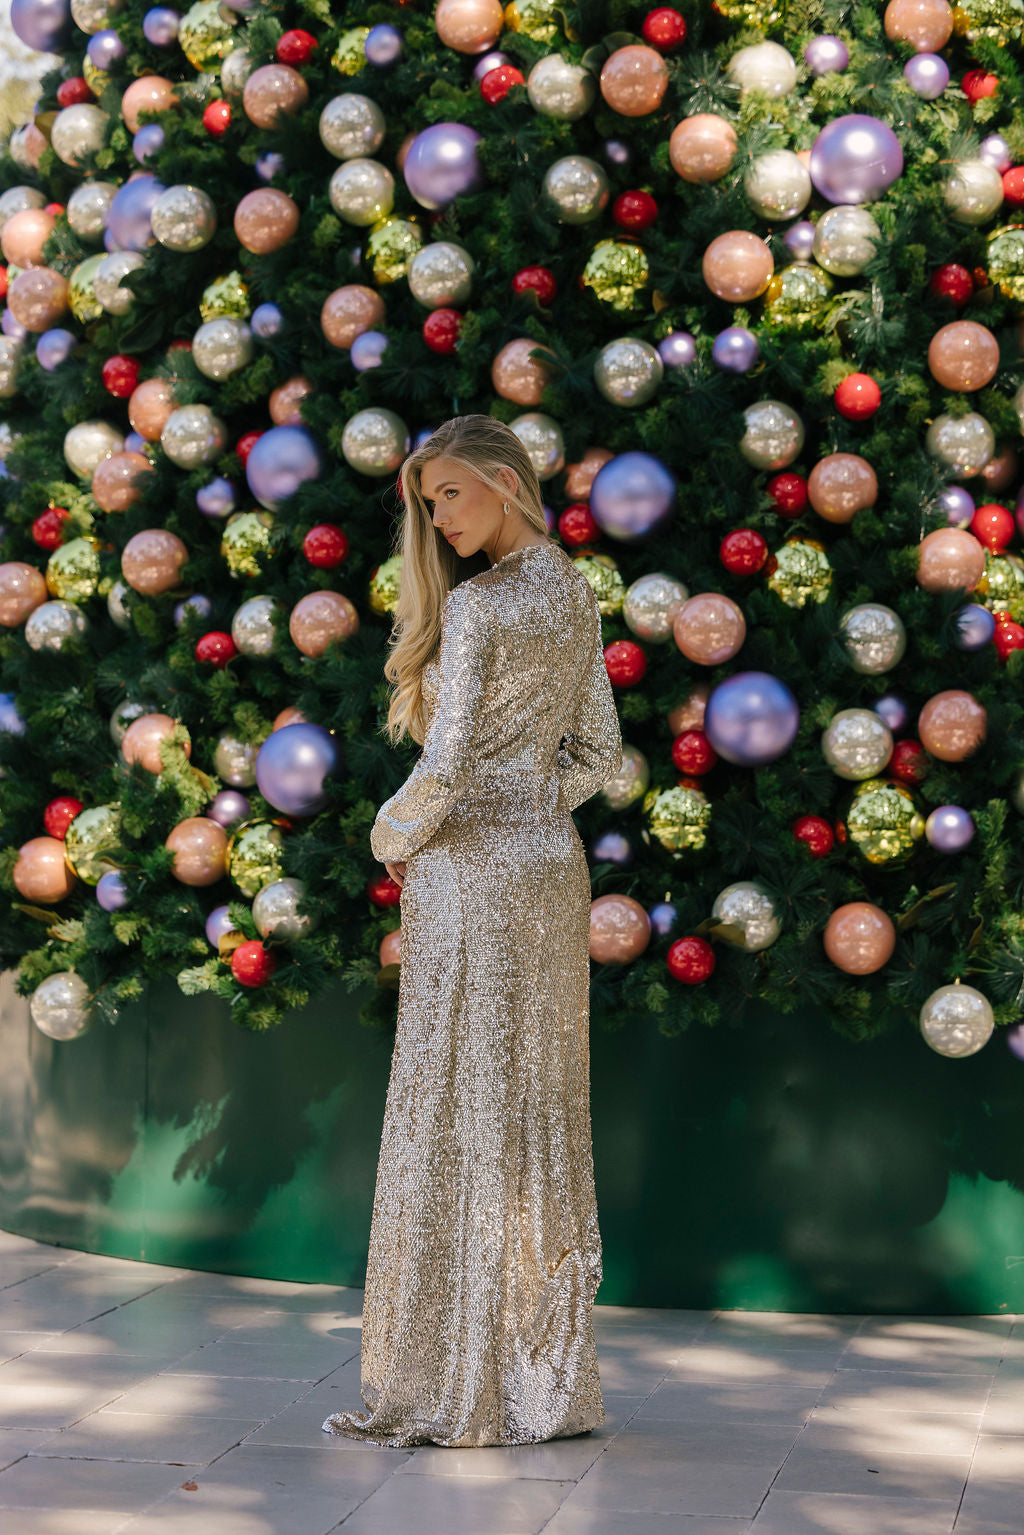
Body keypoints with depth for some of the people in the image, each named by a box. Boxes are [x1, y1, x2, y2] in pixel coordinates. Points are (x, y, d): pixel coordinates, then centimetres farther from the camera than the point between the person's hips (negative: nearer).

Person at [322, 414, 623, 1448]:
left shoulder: (475, 607, -14)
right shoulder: (574, 597, 10)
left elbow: (447, 768, -19)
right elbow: (597, 754, 16)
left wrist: (392, 838, -1)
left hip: (469, 870, -8)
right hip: (552, 864, 8)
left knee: (452, 1119, -2)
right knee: (539, 1119, 10)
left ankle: (449, 1389, 2)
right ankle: (549, 1382, 15)